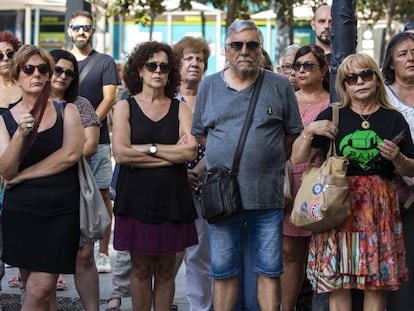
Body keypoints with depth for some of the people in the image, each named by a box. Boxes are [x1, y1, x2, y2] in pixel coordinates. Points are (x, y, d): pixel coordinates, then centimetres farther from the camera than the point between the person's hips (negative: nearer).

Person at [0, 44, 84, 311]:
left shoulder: (67, 111, 5)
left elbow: (71, 154, -11)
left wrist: (24, 175, -9)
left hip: (62, 211, -1)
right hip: (21, 212, 1)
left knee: (41, 288, -9)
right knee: (39, 289, 6)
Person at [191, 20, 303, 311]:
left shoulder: (279, 86, 3)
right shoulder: (209, 86, 9)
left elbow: (293, 133, 10)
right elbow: (200, 134, 15)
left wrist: (268, 162, 7)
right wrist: (225, 163, 8)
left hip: (268, 196, -1)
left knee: (269, 271, 4)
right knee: (223, 272, 7)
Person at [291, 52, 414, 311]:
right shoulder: (332, 116, 7)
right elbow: (297, 159, 6)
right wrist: (309, 132, -10)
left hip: (379, 207, 1)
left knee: (377, 283, -1)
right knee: (338, 283, -3)